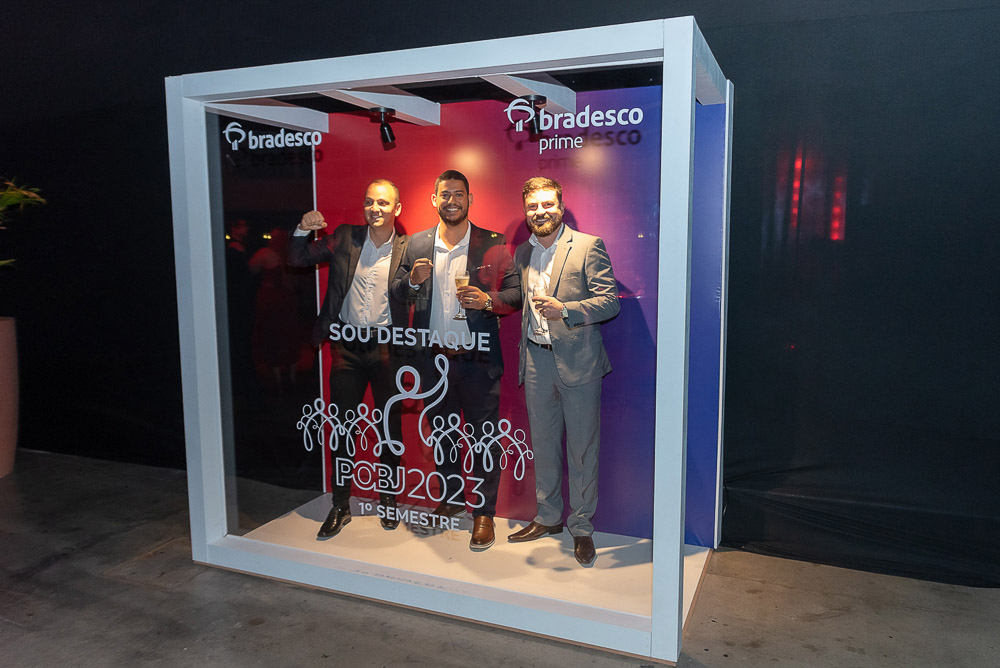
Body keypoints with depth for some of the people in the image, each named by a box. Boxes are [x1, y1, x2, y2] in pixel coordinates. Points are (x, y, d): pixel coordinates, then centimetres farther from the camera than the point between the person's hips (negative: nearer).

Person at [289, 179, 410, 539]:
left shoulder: (407, 249, 0)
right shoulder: (344, 238, 5)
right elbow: (299, 259, 9)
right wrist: (302, 231, -8)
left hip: (385, 347, -1)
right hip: (347, 345, 2)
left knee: (390, 425, 9)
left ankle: (389, 499, 29)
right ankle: (340, 506, 20)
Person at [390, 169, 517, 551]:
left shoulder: (494, 244, -3)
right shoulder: (417, 244, 7)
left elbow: (516, 293, -3)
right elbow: (396, 295, 10)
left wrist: (488, 300, -21)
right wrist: (411, 280, -11)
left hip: (478, 360, -4)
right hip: (434, 358, 4)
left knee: (484, 437, 3)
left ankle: (484, 513, 18)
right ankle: (451, 498, 37)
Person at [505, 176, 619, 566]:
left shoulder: (588, 247, -6)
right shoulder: (522, 254, 12)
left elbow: (610, 301, -12)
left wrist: (564, 310, -24)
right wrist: (523, 359, 14)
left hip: (577, 361, -5)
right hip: (537, 361, 5)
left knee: (582, 449, 4)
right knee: (543, 444, 15)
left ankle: (581, 527, 18)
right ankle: (548, 516, 30)